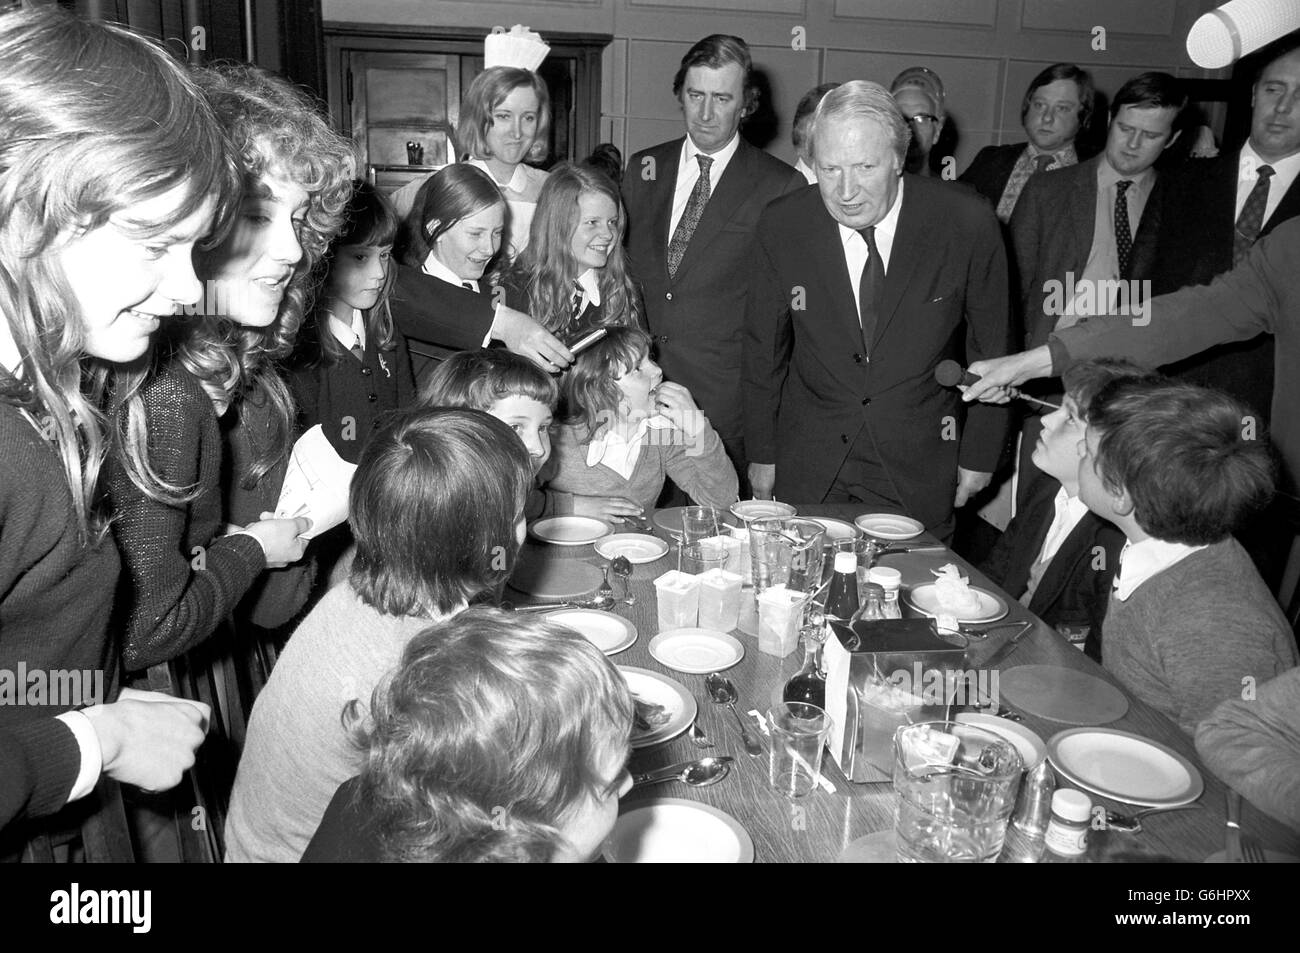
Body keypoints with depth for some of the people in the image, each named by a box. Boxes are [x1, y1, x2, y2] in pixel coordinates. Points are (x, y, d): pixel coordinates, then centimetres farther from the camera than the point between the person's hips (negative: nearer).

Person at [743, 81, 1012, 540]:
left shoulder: (967, 223, -13)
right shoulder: (781, 226, -9)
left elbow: (990, 347, 0)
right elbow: (764, 348, 2)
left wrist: (979, 455, 4)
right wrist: (762, 454, 6)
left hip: (920, 471, -1)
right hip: (806, 467, 1)